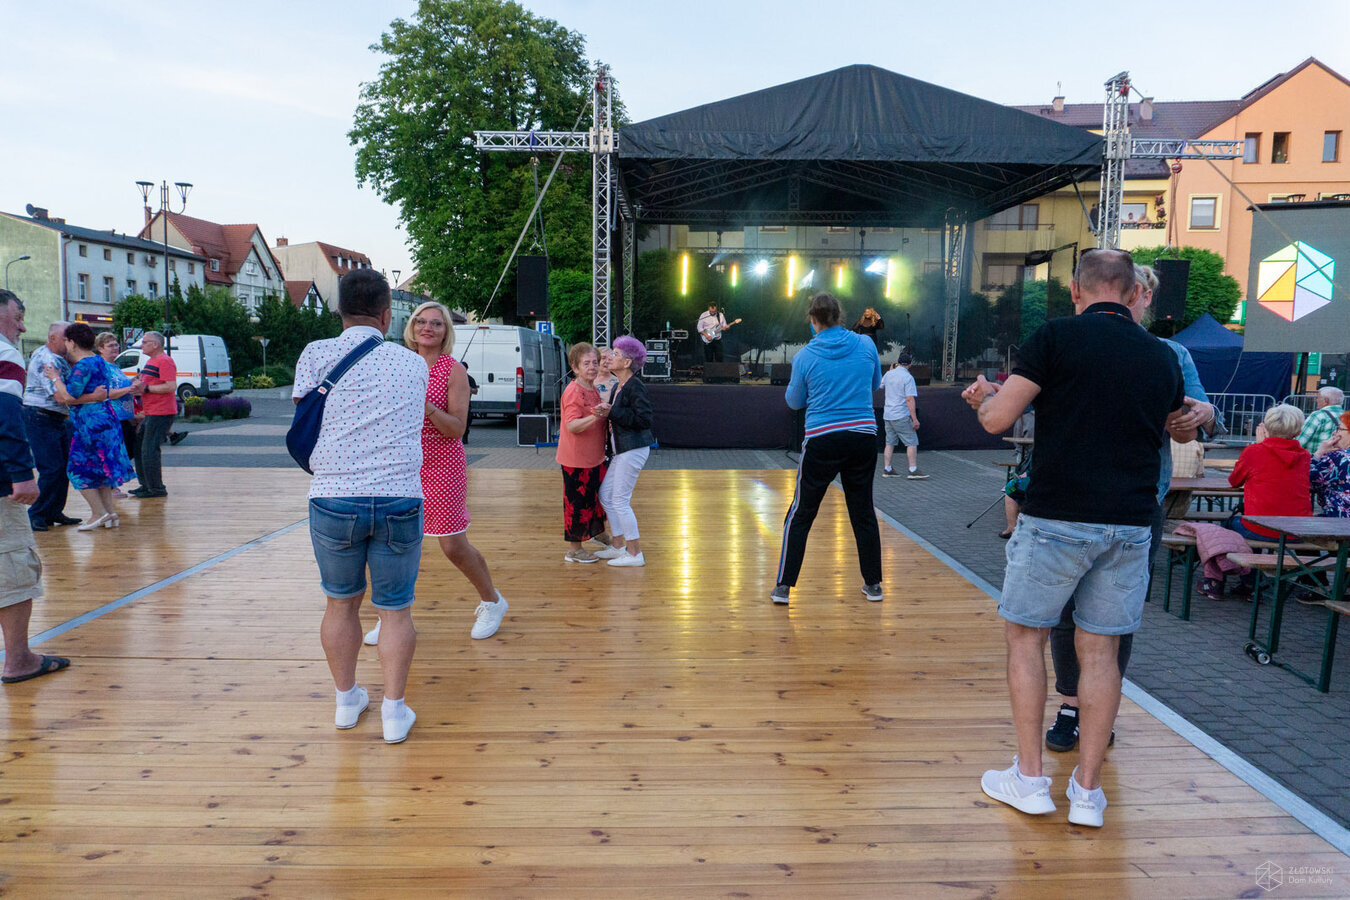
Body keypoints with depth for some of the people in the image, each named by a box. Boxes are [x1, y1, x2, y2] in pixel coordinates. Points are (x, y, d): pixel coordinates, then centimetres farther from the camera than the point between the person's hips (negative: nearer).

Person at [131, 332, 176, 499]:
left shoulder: (165, 361, -13)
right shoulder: (150, 361, 21)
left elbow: (171, 386, -23)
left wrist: (146, 388, -21)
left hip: (161, 413, -11)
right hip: (150, 413, 11)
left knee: (149, 450, -10)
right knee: (139, 448, 13)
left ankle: (156, 488, -3)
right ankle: (146, 485, 21)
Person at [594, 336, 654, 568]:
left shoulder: (635, 386, -15)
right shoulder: (619, 386, 14)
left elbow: (644, 419, -22)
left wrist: (612, 412, -20)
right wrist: (605, 414, -3)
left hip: (634, 449, -10)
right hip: (622, 450, 10)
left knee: (620, 500, -5)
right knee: (605, 495, 15)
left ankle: (635, 553, 5)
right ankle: (618, 546, 26)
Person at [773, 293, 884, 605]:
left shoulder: (805, 356, -5)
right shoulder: (866, 345, 0)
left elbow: (794, 401, 7)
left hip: (822, 440, -2)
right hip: (863, 436, 3)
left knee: (800, 515, 6)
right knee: (863, 512, 14)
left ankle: (784, 587, 6)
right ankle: (873, 584, 22)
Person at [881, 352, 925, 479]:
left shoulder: (889, 374, 7)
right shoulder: (907, 377, -12)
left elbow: (881, 384, 30)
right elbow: (910, 399, -19)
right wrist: (915, 419, -19)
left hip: (887, 415, 7)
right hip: (901, 416, -7)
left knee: (890, 443, 12)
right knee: (912, 443, -2)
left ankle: (886, 470, 12)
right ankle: (913, 471, -7)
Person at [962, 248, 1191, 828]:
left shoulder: (1057, 336, -6)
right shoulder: (1161, 357, 10)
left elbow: (997, 419, -10)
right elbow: (1184, 431, 28)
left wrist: (984, 395, 12)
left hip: (1057, 519, -4)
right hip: (1130, 525, 4)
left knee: (1025, 636, 10)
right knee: (1100, 649, 11)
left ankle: (1029, 779, 13)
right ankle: (1087, 791, 16)